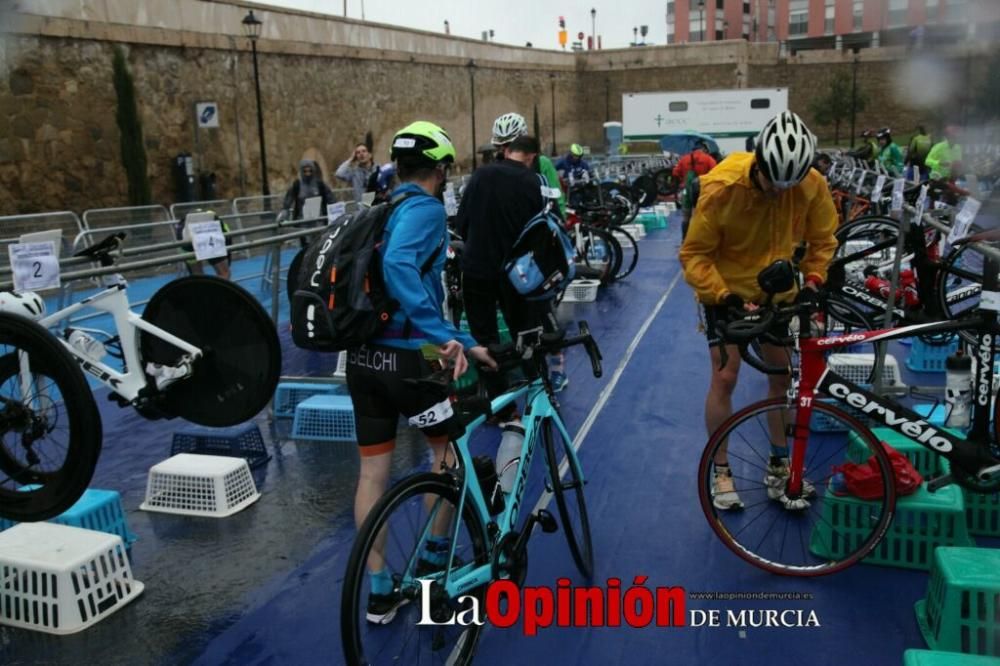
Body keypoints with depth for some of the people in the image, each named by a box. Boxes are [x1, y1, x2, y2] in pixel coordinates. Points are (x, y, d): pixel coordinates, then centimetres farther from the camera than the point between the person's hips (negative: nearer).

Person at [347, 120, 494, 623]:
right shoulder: (426, 208, -10)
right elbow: (399, 264, -29)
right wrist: (447, 337, -35)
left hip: (360, 356, 7)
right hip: (404, 355, -7)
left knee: (372, 472, 12)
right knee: (446, 445, 18)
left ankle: (380, 592, 22)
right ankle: (433, 558, 29)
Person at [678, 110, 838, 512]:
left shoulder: (812, 185, -18)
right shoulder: (722, 188, -27)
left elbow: (823, 239, -1)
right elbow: (694, 255, -21)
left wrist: (812, 281, -16)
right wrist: (724, 297, -30)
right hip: (726, 292, -3)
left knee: (784, 377, 8)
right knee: (725, 377, -6)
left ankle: (779, 466, 24)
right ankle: (721, 472, 10)